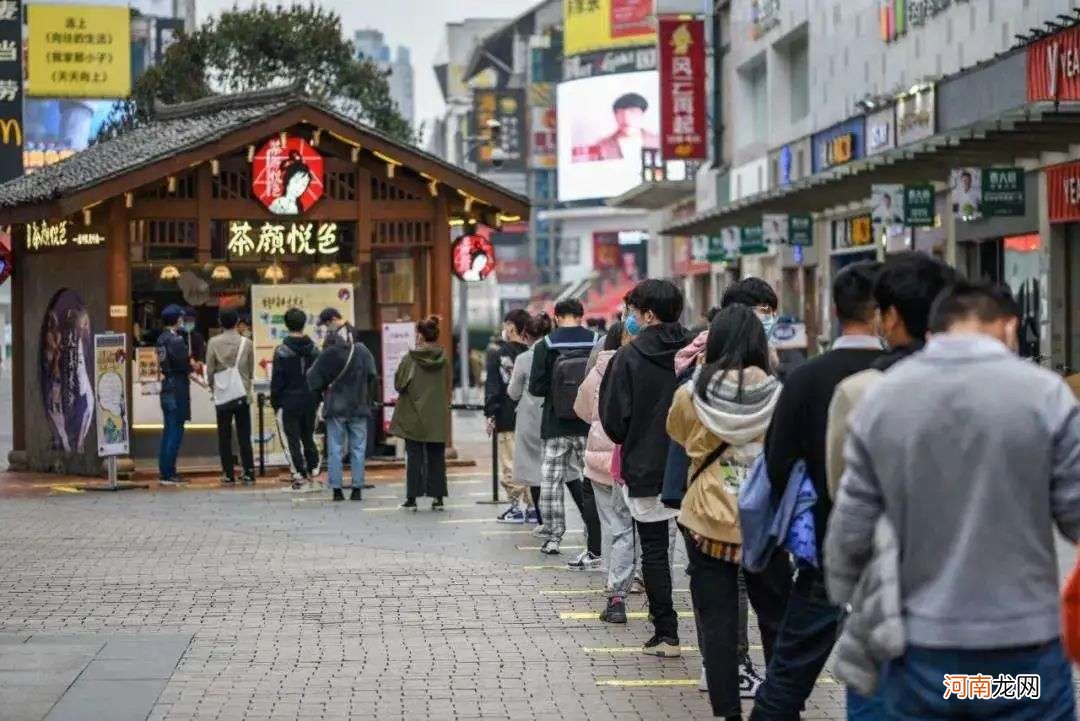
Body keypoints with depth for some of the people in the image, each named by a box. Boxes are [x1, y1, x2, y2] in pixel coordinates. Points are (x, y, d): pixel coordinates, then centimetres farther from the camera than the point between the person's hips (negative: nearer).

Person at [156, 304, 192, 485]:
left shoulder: (161, 339, 12)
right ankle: (168, 474, -5)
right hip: (178, 388, -9)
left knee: (168, 430, 14)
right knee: (175, 431, -5)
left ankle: (164, 472, 17)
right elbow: (184, 365, -20)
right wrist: (192, 365, 0)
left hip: (166, 387, 9)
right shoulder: (176, 339, -15)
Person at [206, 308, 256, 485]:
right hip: (243, 395, 1)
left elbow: (209, 369, -2)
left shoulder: (214, 343, -5)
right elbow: (251, 369, 5)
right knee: (244, 437, 5)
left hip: (222, 396, -1)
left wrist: (212, 386, 15)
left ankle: (228, 474, 5)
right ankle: (248, 473, 1)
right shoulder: (246, 343, -2)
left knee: (224, 437, 7)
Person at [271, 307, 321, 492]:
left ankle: (300, 477, -1)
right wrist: (317, 399, 15)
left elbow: (276, 381, -9)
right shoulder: (314, 350, 4)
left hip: (289, 402, -5)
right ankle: (313, 473, 15)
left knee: (293, 440, 1)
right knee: (308, 437, 16)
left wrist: (275, 403, 0)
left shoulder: (282, 351, -11)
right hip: (310, 401, 5)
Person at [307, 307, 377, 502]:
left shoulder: (328, 354, -9)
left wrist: (321, 394, 13)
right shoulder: (362, 351, -4)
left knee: (335, 449, 4)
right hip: (358, 407, 2)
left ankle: (337, 489, 3)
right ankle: (357, 488, 5)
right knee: (358, 448, 7)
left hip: (335, 407, -2)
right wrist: (367, 399, 8)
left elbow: (314, 377, -5)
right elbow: (372, 376, -4)